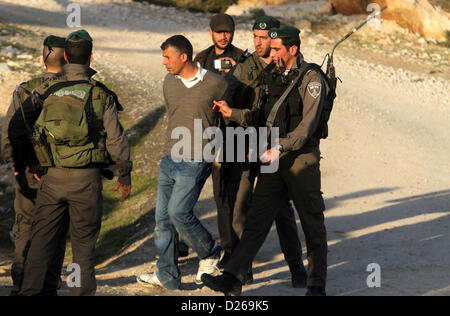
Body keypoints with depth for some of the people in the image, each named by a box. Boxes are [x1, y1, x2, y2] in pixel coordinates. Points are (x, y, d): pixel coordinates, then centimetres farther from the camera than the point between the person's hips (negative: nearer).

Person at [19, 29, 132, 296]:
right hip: (86, 179, -2)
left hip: (52, 178, 2)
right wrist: (125, 176, 8)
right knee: (84, 239, 10)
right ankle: (83, 290, 13)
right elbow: (116, 140, -4)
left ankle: (30, 290, 4)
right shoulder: (101, 96, -6)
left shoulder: (45, 91, 0)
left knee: (43, 237, 9)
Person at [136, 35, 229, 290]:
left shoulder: (216, 84, -9)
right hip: (169, 160, 6)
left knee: (179, 212, -15)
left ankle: (210, 252, 10)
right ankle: (167, 276, 15)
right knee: (163, 218, 5)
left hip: (195, 163, -6)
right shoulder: (169, 83, 7)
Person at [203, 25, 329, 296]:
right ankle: (233, 279, -6)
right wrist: (233, 113, 3)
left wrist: (280, 147, -29)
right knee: (257, 221, -1)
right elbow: (261, 118, 16)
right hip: (274, 161, 6)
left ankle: (317, 286, 15)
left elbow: (307, 125, -19)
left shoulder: (312, 79, -9)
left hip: (302, 160, -6)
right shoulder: (273, 78, 13)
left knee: (313, 225, 5)